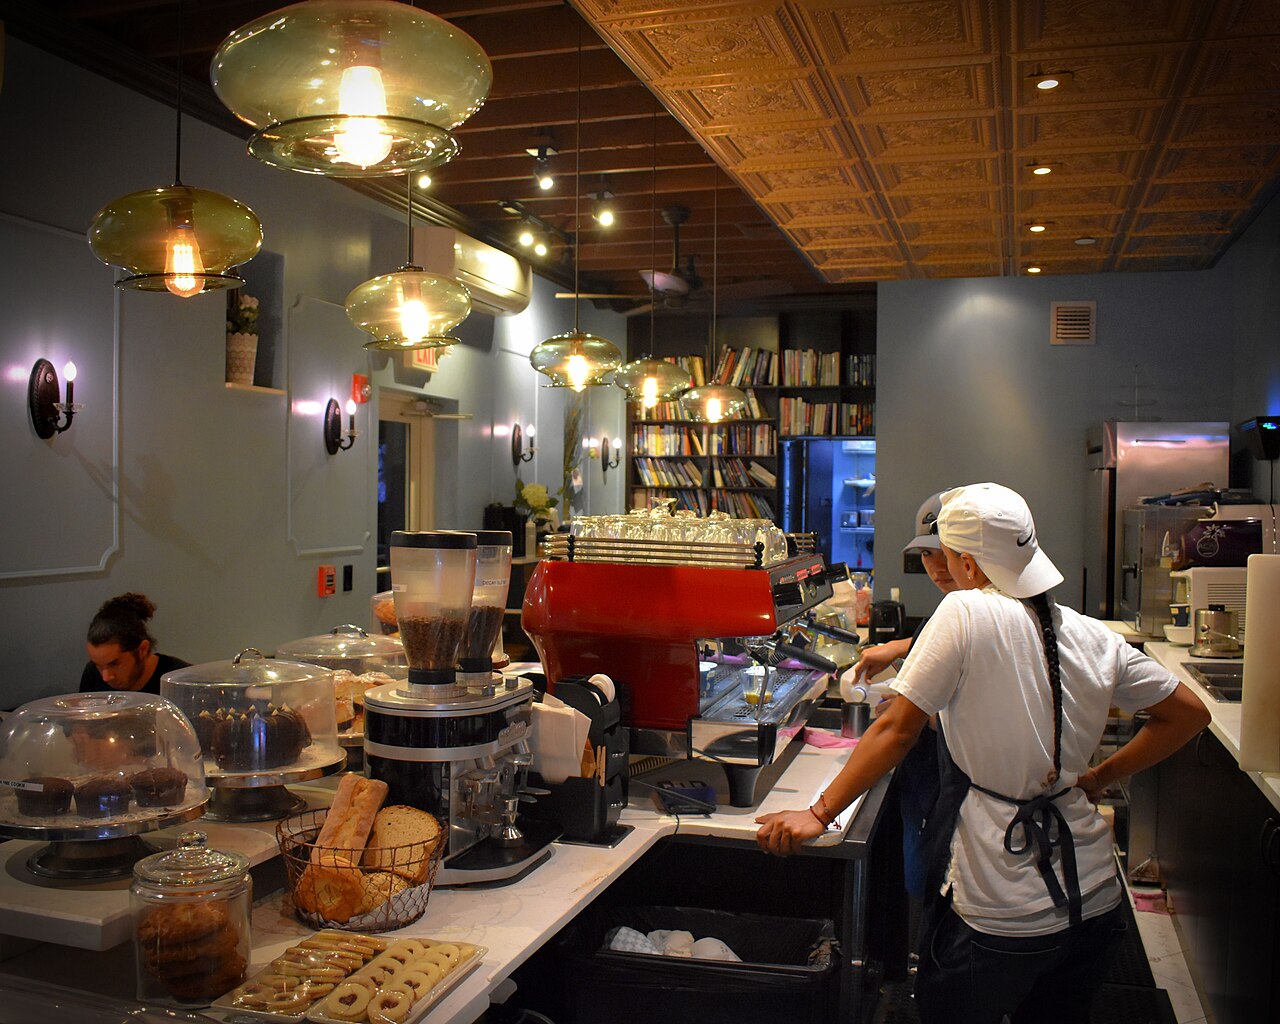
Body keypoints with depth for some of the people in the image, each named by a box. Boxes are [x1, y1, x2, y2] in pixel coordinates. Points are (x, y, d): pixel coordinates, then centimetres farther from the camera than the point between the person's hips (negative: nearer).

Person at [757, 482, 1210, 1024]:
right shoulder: (1094, 639, 0)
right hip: (1094, 898, 6)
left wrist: (819, 813, -8)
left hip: (1001, 914, -6)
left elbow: (896, 730, -15)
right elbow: (1189, 714, 10)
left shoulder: (966, 613, -16)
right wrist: (1099, 777, 13)